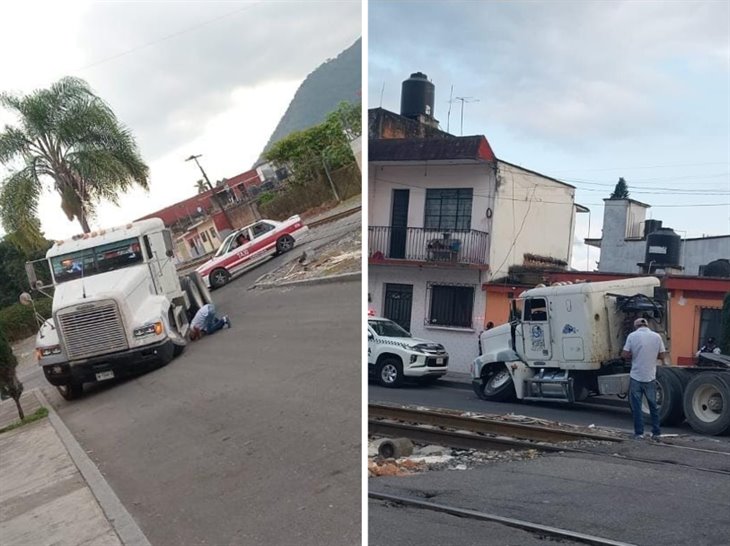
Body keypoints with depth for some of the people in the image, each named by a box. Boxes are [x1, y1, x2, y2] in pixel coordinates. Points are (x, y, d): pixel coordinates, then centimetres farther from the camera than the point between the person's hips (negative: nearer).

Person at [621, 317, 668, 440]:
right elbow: (662, 355, 3)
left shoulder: (632, 336, -6)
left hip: (636, 377, -2)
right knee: (653, 406, 13)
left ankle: (639, 432, 6)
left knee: (636, 406, 5)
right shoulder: (657, 336, 0)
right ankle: (656, 432, 17)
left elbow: (624, 354, -10)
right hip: (650, 377, 2)